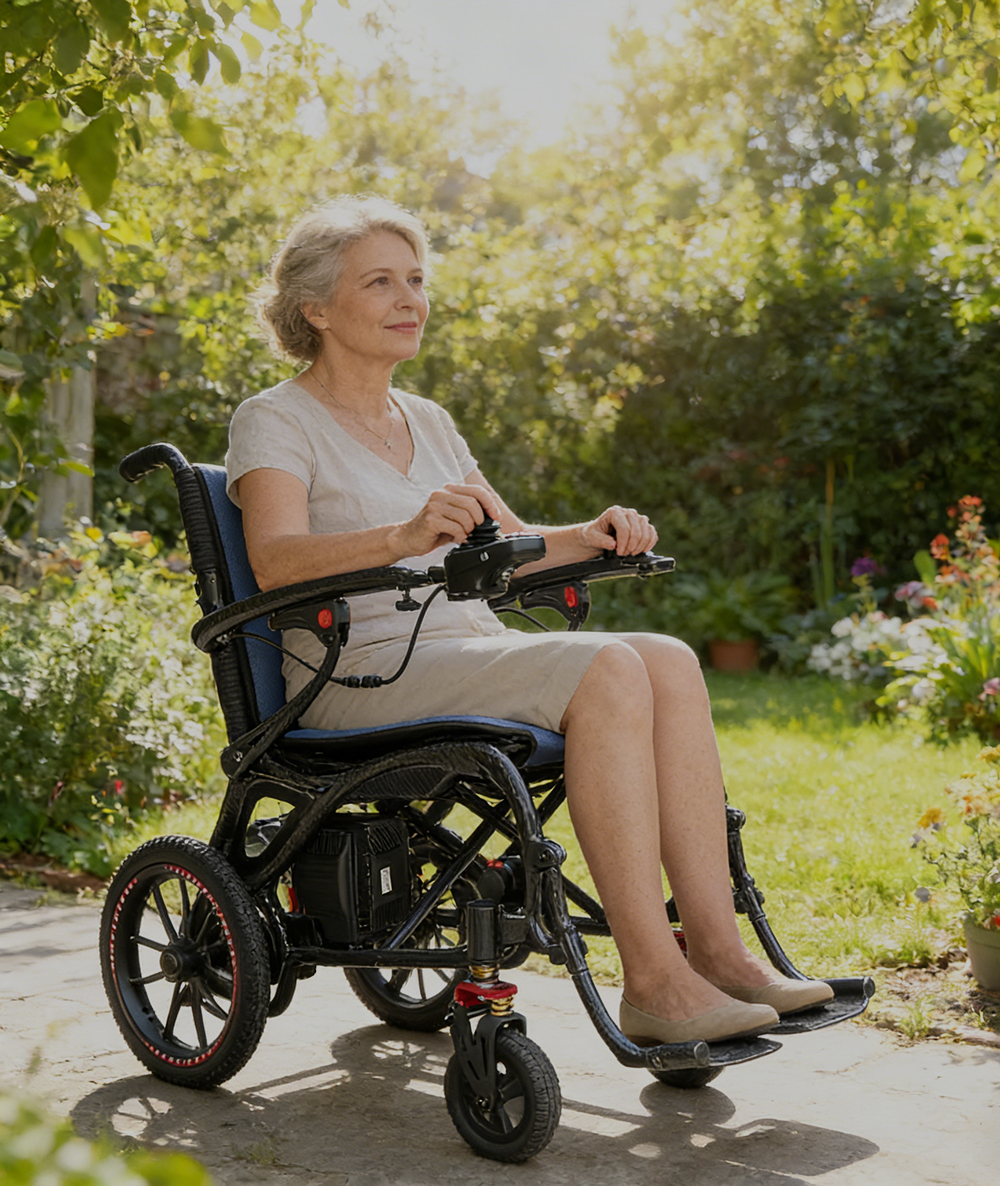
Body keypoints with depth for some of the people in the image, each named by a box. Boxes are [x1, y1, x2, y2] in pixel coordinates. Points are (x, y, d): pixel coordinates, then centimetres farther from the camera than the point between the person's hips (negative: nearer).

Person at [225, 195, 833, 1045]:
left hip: (474, 650, 7)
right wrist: (407, 536, -36)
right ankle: (651, 978, -29)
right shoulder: (276, 420, 0)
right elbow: (276, 560, -19)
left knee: (670, 663, -19)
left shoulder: (428, 422, 22)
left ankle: (717, 949, -24)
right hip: (359, 674, -7)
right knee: (605, 672, -30)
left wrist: (592, 537, 1)